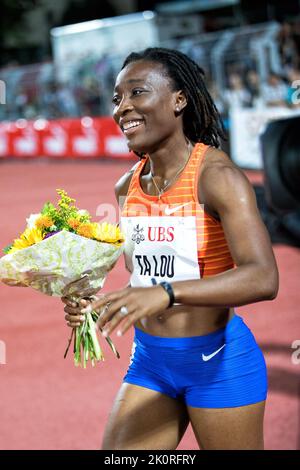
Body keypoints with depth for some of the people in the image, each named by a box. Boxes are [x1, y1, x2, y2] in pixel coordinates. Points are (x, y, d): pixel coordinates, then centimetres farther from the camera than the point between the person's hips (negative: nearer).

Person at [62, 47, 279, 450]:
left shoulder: (216, 176, -17)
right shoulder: (127, 186, 3)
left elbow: (263, 278, -29)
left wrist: (165, 293, -40)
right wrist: (91, 306, -4)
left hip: (218, 361, -6)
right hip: (149, 360, 6)